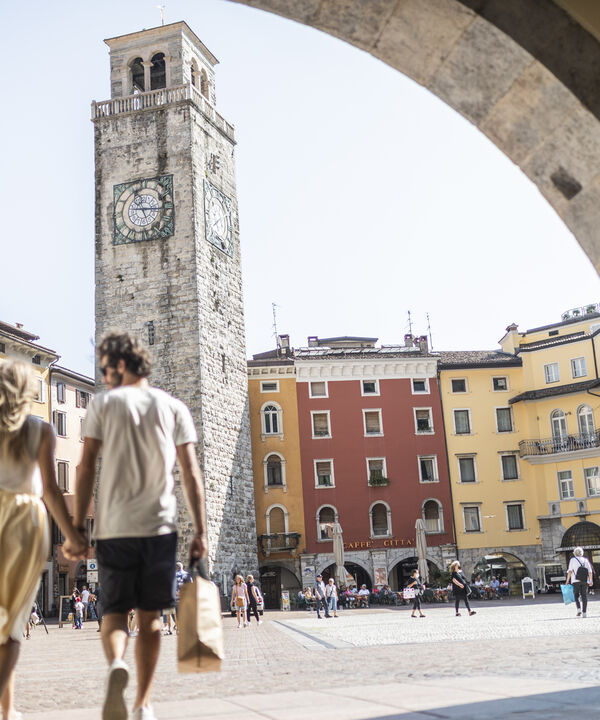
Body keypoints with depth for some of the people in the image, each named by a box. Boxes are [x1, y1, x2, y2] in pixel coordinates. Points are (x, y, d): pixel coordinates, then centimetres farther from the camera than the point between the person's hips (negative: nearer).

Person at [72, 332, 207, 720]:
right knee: (150, 615, 10)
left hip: (114, 528, -1)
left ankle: (117, 665, -23)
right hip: (160, 527, 1)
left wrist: (77, 527, 0)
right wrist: (200, 531, 2)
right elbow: (191, 473, 1)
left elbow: (86, 467, -2)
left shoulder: (103, 404, 3)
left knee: (114, 610, 7)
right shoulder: (174, 408, 8)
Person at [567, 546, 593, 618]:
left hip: (576, 580, -3)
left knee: (576, 595, 5)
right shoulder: (585, 560, 13)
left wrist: (567, 580, 0)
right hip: (585, 581, 3)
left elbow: (570, 571, -4)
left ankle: (579, 609, -15)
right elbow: (590, 571, 9)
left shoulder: (573, 560, 4)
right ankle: (584, 612, 0)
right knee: (584, 596, 5)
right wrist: (591, 581, 18)